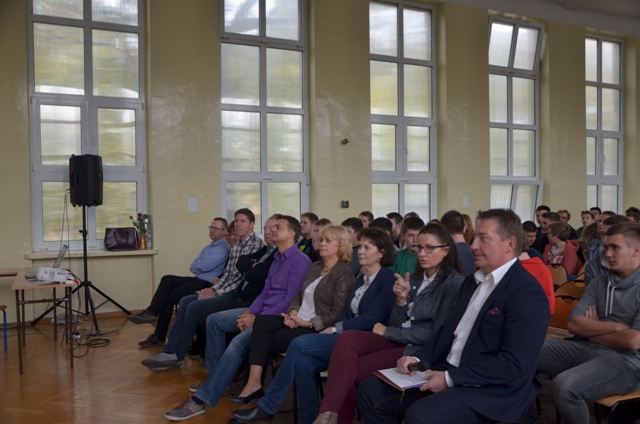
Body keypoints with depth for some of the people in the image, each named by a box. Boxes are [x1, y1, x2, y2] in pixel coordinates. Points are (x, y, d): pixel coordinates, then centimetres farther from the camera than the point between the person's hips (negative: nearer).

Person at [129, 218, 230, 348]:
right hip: (197, 279, 9)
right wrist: (200, 267, -9)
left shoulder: (223, 249, -11)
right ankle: (151, 312, -20)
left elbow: (204, 266, -21)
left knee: (170, 296, -15)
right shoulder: (208, 247, 20)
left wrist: (197, 265, 0)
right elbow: (193, 267, 12)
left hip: (206, 284, -9)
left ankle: (159, 336, -8)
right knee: (167, 279, -11)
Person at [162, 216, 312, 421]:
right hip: (262, 312, 10)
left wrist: (257, 319, -17)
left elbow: (291, 301, -20)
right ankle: (215, 375, 12)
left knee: (237, 343, -29)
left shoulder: (301, 261, -15)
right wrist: (250, 312, -1)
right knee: (214, 320, 6)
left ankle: (200, 400, -24)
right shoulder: (277, 258, 15)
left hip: (279, 317, -10)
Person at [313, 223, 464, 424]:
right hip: (398, 341, 7)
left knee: (352, 369, -21)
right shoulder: (415, 277, 14)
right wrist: (401, 299, -10)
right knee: (348, 338, -21)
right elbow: (397, 324, 12)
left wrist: (387, 332, -6)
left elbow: (437, 334, -12)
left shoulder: (454, 283, -7)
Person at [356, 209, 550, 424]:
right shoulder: (472, 281, 15)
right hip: (446, 372, 8)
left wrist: (450, 378, -21)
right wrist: (417, 358, 1)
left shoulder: (527, 293, -14)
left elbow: (515, 364, -21)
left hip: (491, 389, -8)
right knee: (370, 391, -2)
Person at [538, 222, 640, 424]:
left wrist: (592, 330, -2)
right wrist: (615, 327, -12)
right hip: (586, 349, 7)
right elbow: (574, 324, 2)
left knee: (565, 385, -33)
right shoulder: (599, 282, 12)